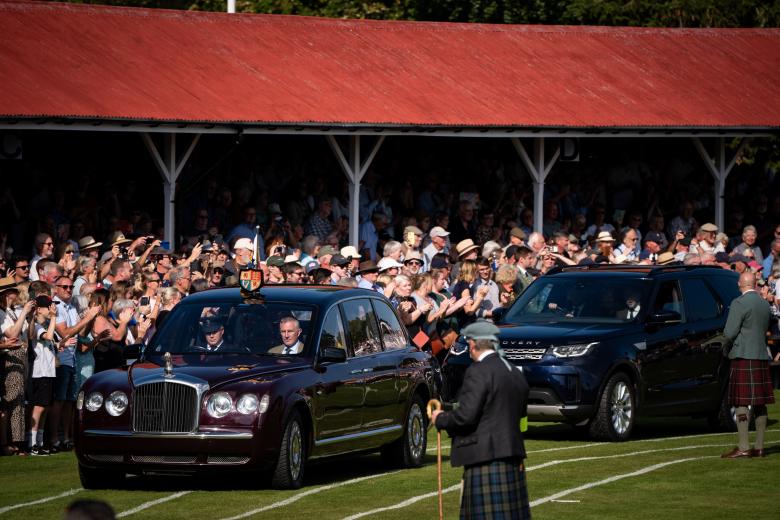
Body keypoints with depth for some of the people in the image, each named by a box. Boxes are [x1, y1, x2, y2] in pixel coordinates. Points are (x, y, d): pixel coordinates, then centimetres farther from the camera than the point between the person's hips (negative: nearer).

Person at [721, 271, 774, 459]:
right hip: (762, 356, 8)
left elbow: (730, 332, -15)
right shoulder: (765, 305, 13)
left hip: (743, 358, -8)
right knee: (760, 404, 8)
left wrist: (726, 348, 5)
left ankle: (743, 447, -8)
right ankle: (759, 447, 10)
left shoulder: (739, 304, -12)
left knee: (741, 403, -6)